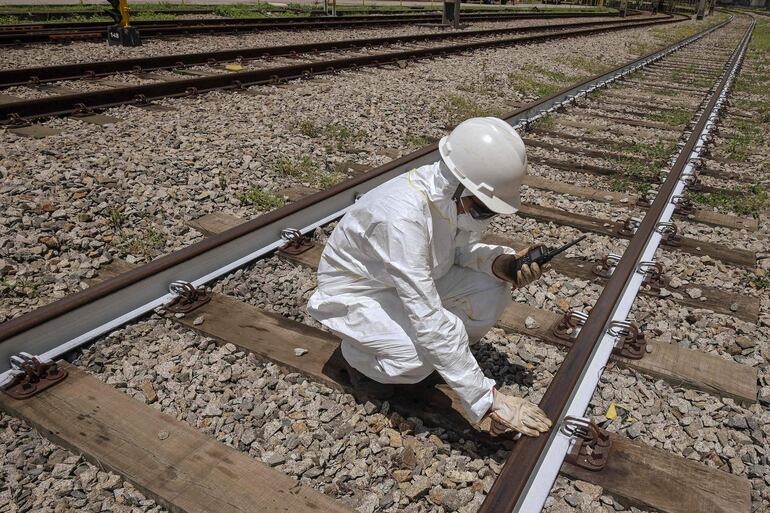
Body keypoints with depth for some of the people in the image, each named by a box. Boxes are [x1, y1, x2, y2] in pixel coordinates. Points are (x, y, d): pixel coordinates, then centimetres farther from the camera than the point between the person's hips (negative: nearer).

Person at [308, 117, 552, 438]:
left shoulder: (458, 195, -18)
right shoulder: (402, 216, -39)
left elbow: (462, 249, 1)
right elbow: (429, 320, -40)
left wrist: (501, 262, -22)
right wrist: (488, 400, -36)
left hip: (414, 279, 6)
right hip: (356, 292, -6)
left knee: (492, 290, -13)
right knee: (428, 353, -30)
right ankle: (359, 353, 2)